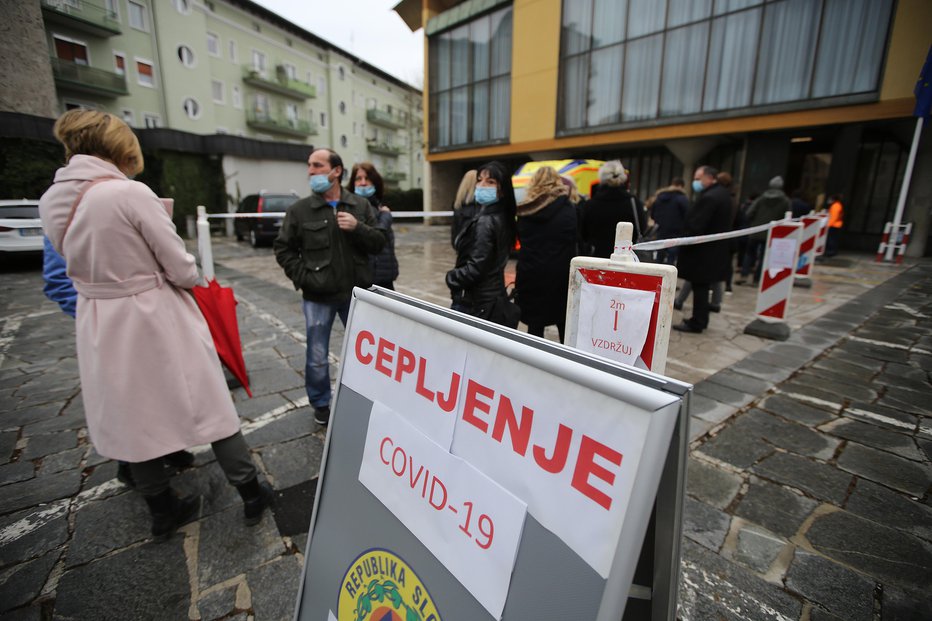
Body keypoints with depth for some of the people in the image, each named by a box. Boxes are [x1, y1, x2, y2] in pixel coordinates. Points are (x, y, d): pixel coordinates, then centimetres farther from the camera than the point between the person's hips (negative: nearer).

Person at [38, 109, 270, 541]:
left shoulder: (50, 202, 1)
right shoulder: (131, 192, -18)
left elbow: (83, 260, 11)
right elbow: (180, 267, -16)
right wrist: (193, 279, 4)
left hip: (99, 325, 6)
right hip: (155, 317, -5)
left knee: (132, 416, 18)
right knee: (207, 405, 9)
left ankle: (163, 512, 35)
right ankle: (251, 494, 23)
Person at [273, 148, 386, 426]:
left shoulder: (360, 205, 3)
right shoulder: (300, 209, -1)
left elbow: (379, 242, 1)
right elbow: (283, 248, 4)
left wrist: (357, 228, -17)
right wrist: (303, 277, -8)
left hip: (356, 293, 2)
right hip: (318, 296, -1)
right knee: (317, 356, 7)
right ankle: (320, 404, 30)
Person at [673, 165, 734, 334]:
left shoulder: (708, 197, -21)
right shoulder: (723, 193, 12)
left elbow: (695, 226, -23)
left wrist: (684, 243, -12)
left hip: (702, 250, -10)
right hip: (715, 249, 10)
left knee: (699, 287, -2)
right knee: (702, 287, 16)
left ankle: (696, 323, 6)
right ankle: (701, 320, 25)